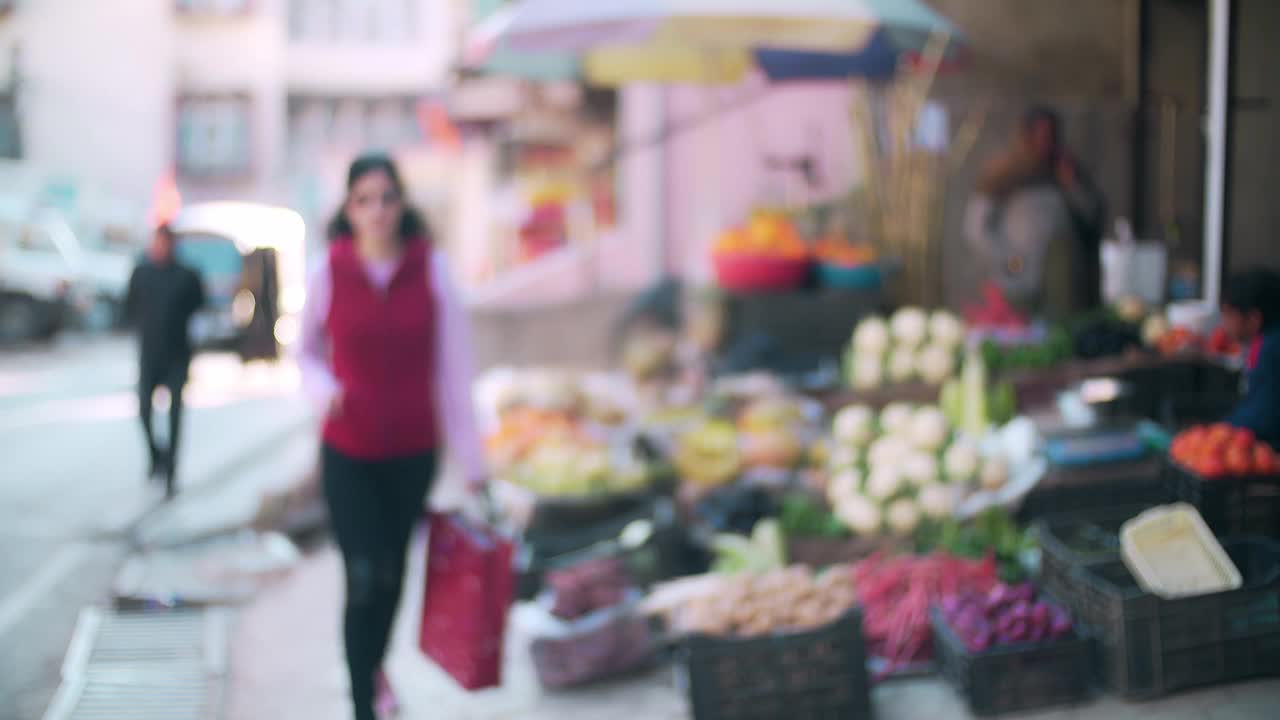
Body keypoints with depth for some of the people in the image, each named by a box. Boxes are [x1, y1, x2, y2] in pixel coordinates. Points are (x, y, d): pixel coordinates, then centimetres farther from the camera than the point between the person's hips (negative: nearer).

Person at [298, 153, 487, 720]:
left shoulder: (431, 270, -7)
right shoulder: (329, 274, -7)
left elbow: (453, 369, -5)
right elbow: (306, 352, 8)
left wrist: (472, 460, -4)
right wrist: (323, 388, -15)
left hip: (413, 453, 1)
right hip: (348, 454, -1)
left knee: (393, 572, 16)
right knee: (363, 579, -8)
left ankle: (376, 663, 45)